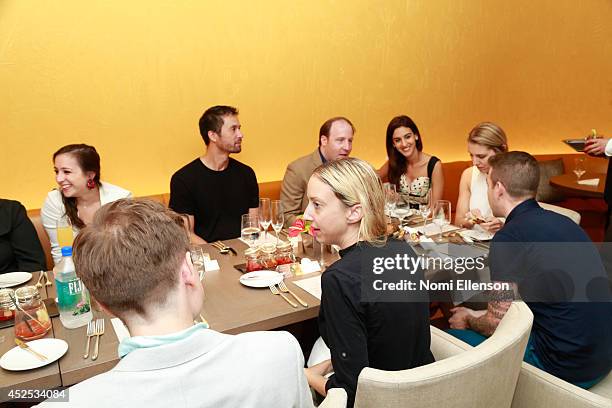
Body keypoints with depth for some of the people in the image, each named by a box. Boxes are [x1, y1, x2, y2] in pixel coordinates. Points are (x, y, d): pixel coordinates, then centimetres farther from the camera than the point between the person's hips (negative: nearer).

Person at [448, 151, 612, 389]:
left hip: (565, 368, -8)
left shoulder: (509, 238, -20)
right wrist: (477, 315, 18)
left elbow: (497, 324, -15)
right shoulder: (558, 220, 5)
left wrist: (468, 320, 8)